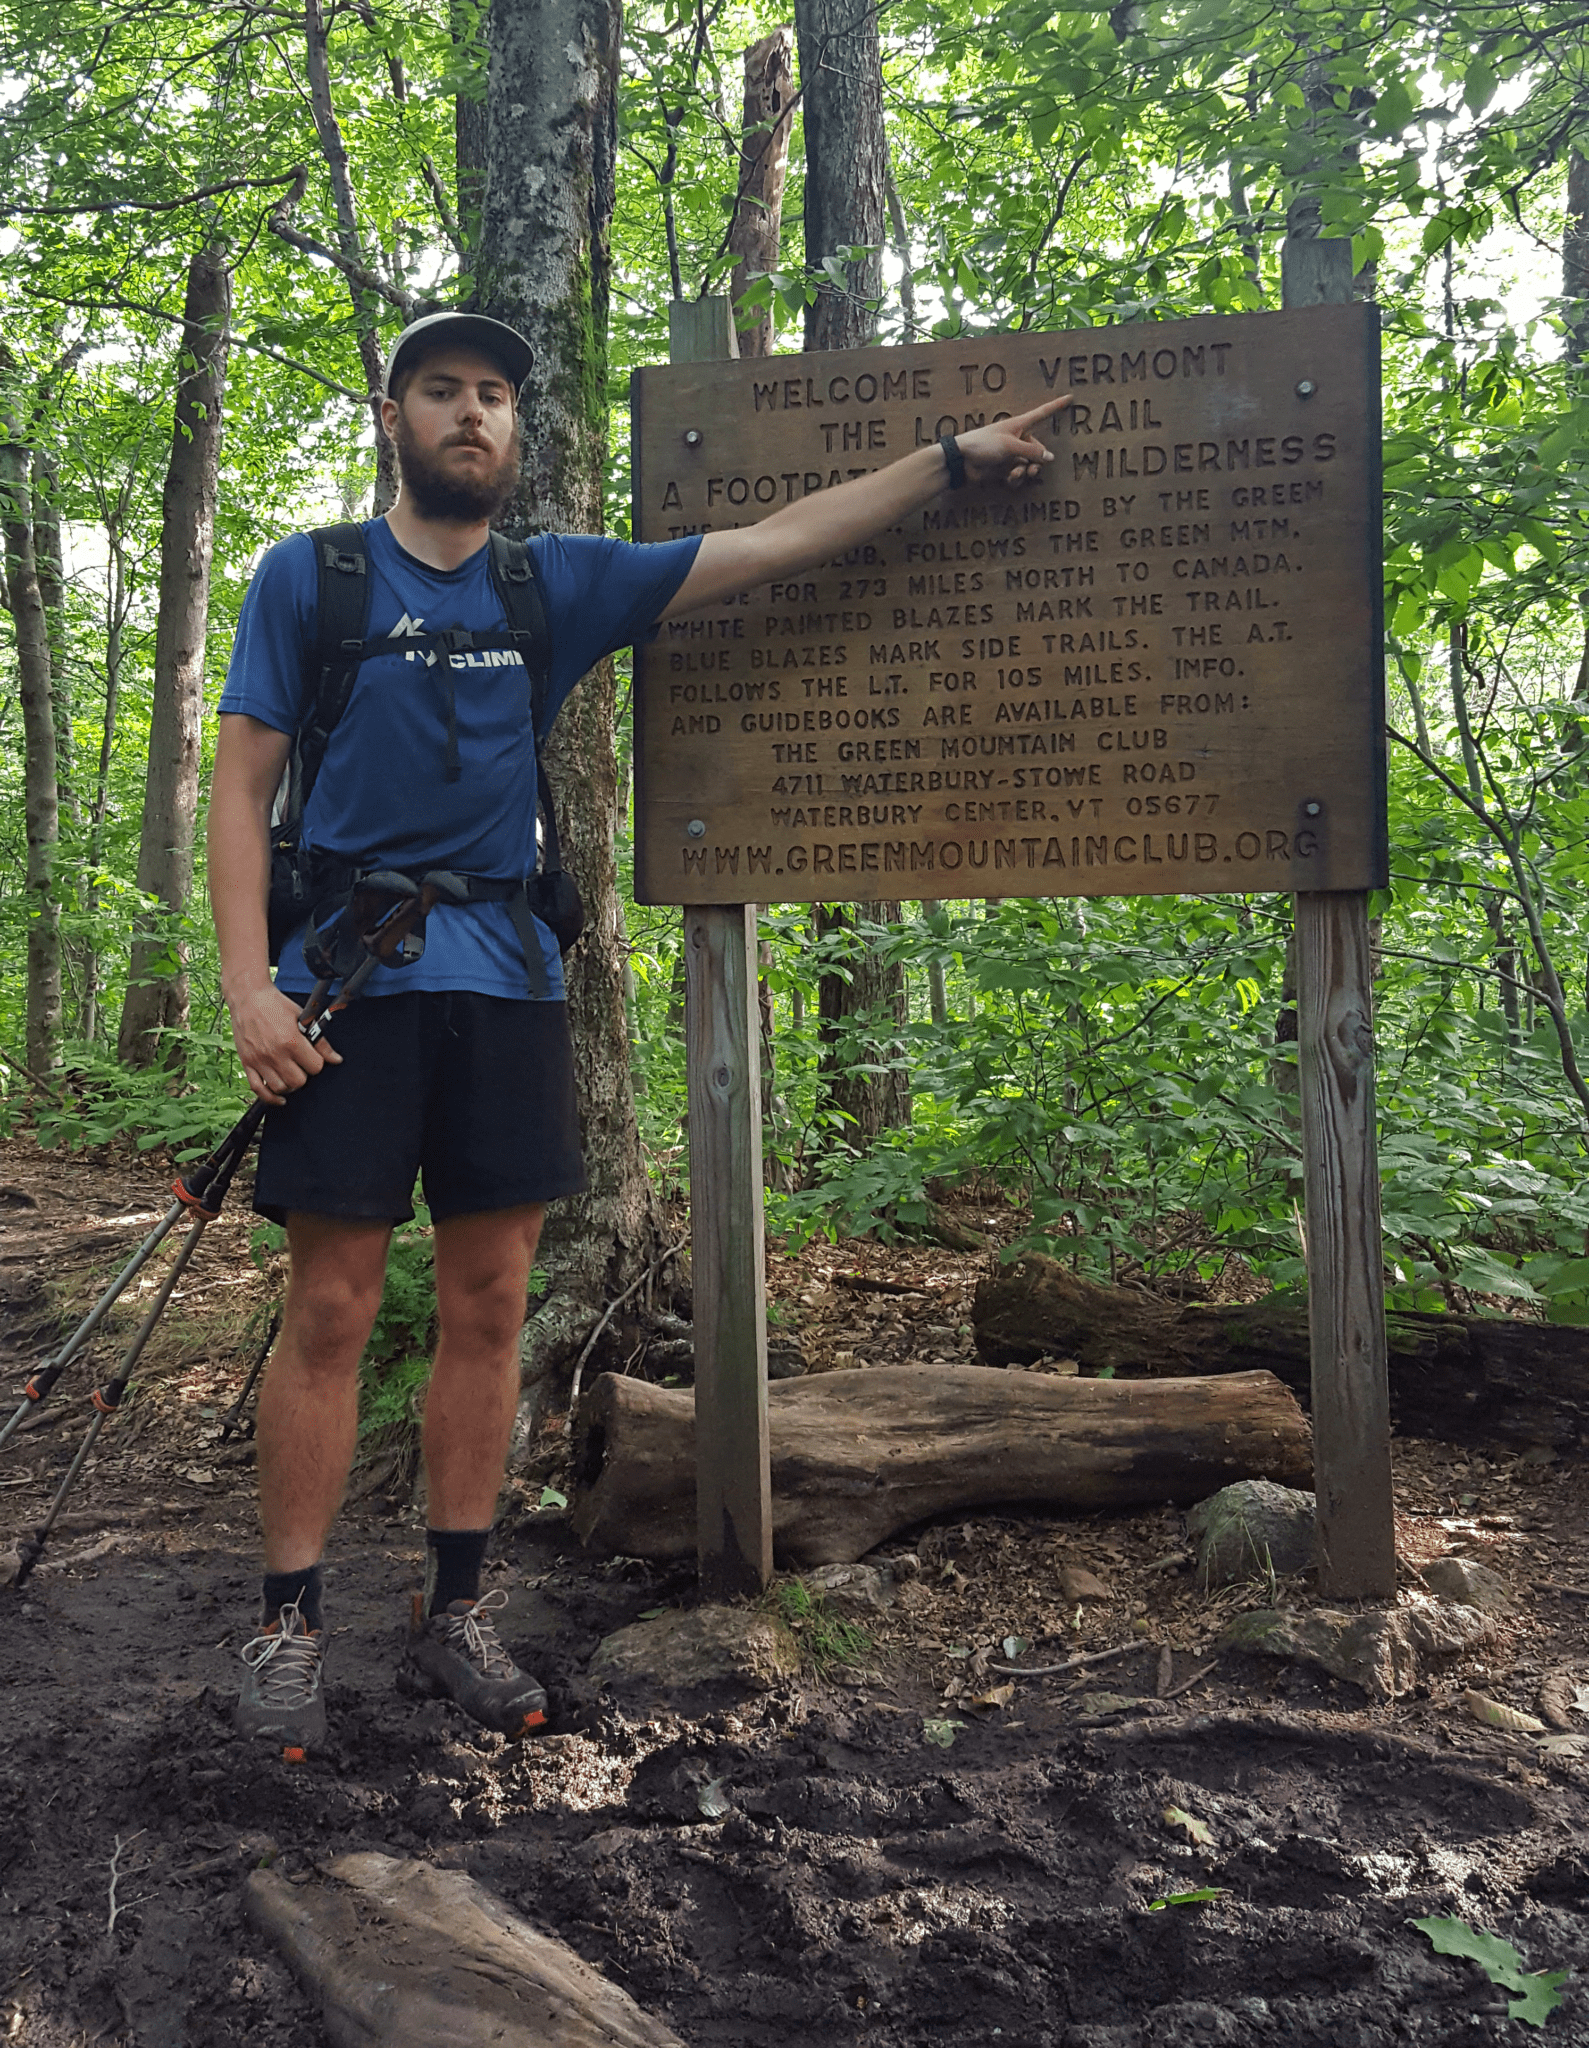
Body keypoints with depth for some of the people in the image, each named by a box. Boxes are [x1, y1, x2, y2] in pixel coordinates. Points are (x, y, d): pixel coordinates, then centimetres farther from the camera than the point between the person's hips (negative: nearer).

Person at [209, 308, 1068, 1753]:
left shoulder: (561, 583, 14)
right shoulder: (308, 577, 8)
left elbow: (774, 545, 13)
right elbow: (242, 786, 3)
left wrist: (953, 460, 10)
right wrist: (248, 985, -9)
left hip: (507, 984, 3)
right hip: (350, 981, -3)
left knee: (489, 1306, 4)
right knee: (330, 1311, -3)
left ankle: (457, 1613, 17)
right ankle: (289, 1625, 10)